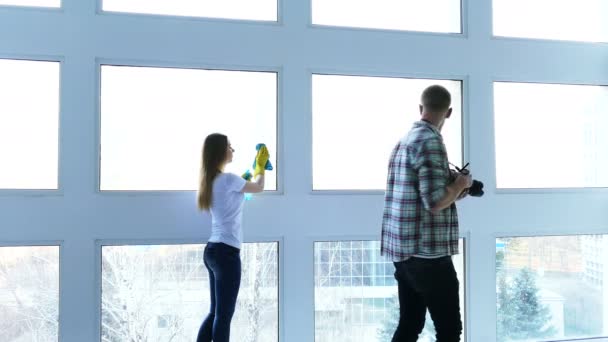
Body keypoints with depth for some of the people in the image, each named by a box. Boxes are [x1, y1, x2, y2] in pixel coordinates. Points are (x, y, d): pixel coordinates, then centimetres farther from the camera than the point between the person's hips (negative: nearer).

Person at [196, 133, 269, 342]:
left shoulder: (211, 181, 11)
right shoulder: (228, 179, -14)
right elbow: (258, 188, 3)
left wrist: (256, 168, 40)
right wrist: (261, 166, 23)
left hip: (212, 250, 9)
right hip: (226, 252, -9)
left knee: (215, 312, 15)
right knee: (224, 314, -2)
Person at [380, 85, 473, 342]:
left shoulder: (405, 140, 14)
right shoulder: (430, 141, -15)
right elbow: (435, 202, -22)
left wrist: (452, 187, 19)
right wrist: (460, 184, -4)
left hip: (404, 250, 9)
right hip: (427, 253, -9)